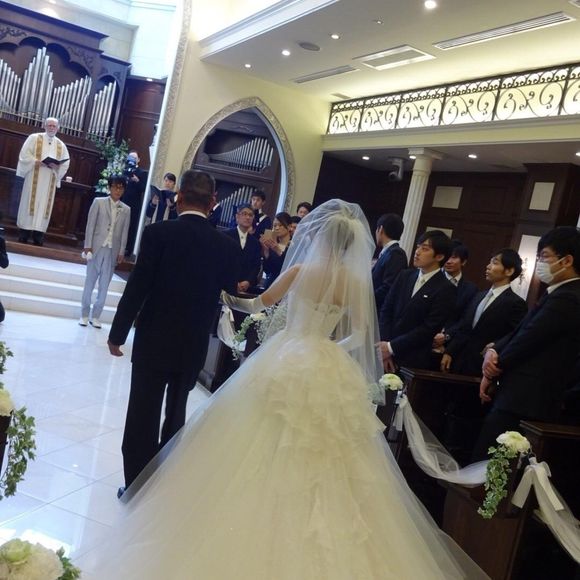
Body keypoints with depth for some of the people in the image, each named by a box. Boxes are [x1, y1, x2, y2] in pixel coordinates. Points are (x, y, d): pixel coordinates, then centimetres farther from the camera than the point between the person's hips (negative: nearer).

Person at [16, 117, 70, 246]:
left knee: (44, 206, 0)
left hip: (50, 182, 3)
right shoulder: (34, 138, 6)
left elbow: (65, 164, 9)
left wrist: (56, 166, -11)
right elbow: (24, 155, -2)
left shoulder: (61, 146, 14)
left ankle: (38, 240, 1)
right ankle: (23, 238, -2)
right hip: (33, 179, -3)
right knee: (29, 203, -5)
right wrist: (37, 162, -17)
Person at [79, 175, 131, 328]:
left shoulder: (126, 209, 7)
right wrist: (88, 245, -8)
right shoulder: (98, 202, 2)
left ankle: (96, 316, 14)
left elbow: (124, 232, 6)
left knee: (104, 285, 5)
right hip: (97, 247, -2)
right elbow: (90, 225, -2)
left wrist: (121, 252, 0)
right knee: (90, 282, 5)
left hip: (112, 250, 2)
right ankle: (84, 314, 15)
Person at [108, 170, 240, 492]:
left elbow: (137, 288, -13)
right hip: (194, 346, 3)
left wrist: (118, 334, -4)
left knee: (143, 416, 9)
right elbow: (230, 292, 2)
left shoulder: (158, 232, -12)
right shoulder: (227, 246, -4)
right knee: (176, 415, 20)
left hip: (154, 342, -3)